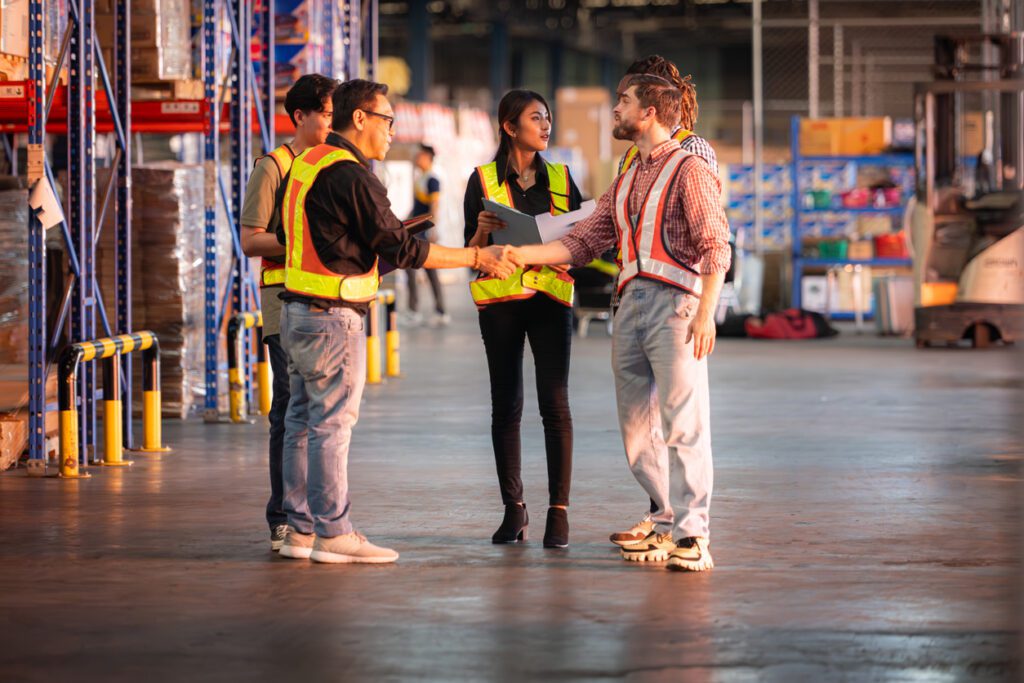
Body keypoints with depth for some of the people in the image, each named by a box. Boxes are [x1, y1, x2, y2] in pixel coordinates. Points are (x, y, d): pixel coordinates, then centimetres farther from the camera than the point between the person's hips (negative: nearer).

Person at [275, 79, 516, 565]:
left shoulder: (304, 165, 12)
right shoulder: (352, 177, -17)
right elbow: (401, 250, -17)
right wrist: (478, 258, -13)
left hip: (297, 309, 10)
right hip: (333, 316, -10)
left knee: (303, 420, 12)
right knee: (332, 423, -5)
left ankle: (300, 528, 16)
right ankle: (333, 533, -2)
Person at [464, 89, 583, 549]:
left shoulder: (561, 179, 13)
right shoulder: (483, 181, 6)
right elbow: (472, 251, 4)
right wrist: (482, 231, -16)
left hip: (550, 296, 1)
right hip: (499, 299, -1)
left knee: (555, 403, -8)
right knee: (505, 404, 3)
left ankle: (559, 511, -8)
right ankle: (514, 509, 11)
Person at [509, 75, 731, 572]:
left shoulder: (688, 170, -1)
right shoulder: (624, 183, 22)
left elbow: (715, 246, -8)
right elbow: (584, 240, 18)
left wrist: (706, 312, -18)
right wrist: (524, 253, 7)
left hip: (675, 304, -8)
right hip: (630, 305, 8)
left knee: (683, 422, -10)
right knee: (637, 424, 6)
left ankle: (692, 535, -10)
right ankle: (668, 524, 13)